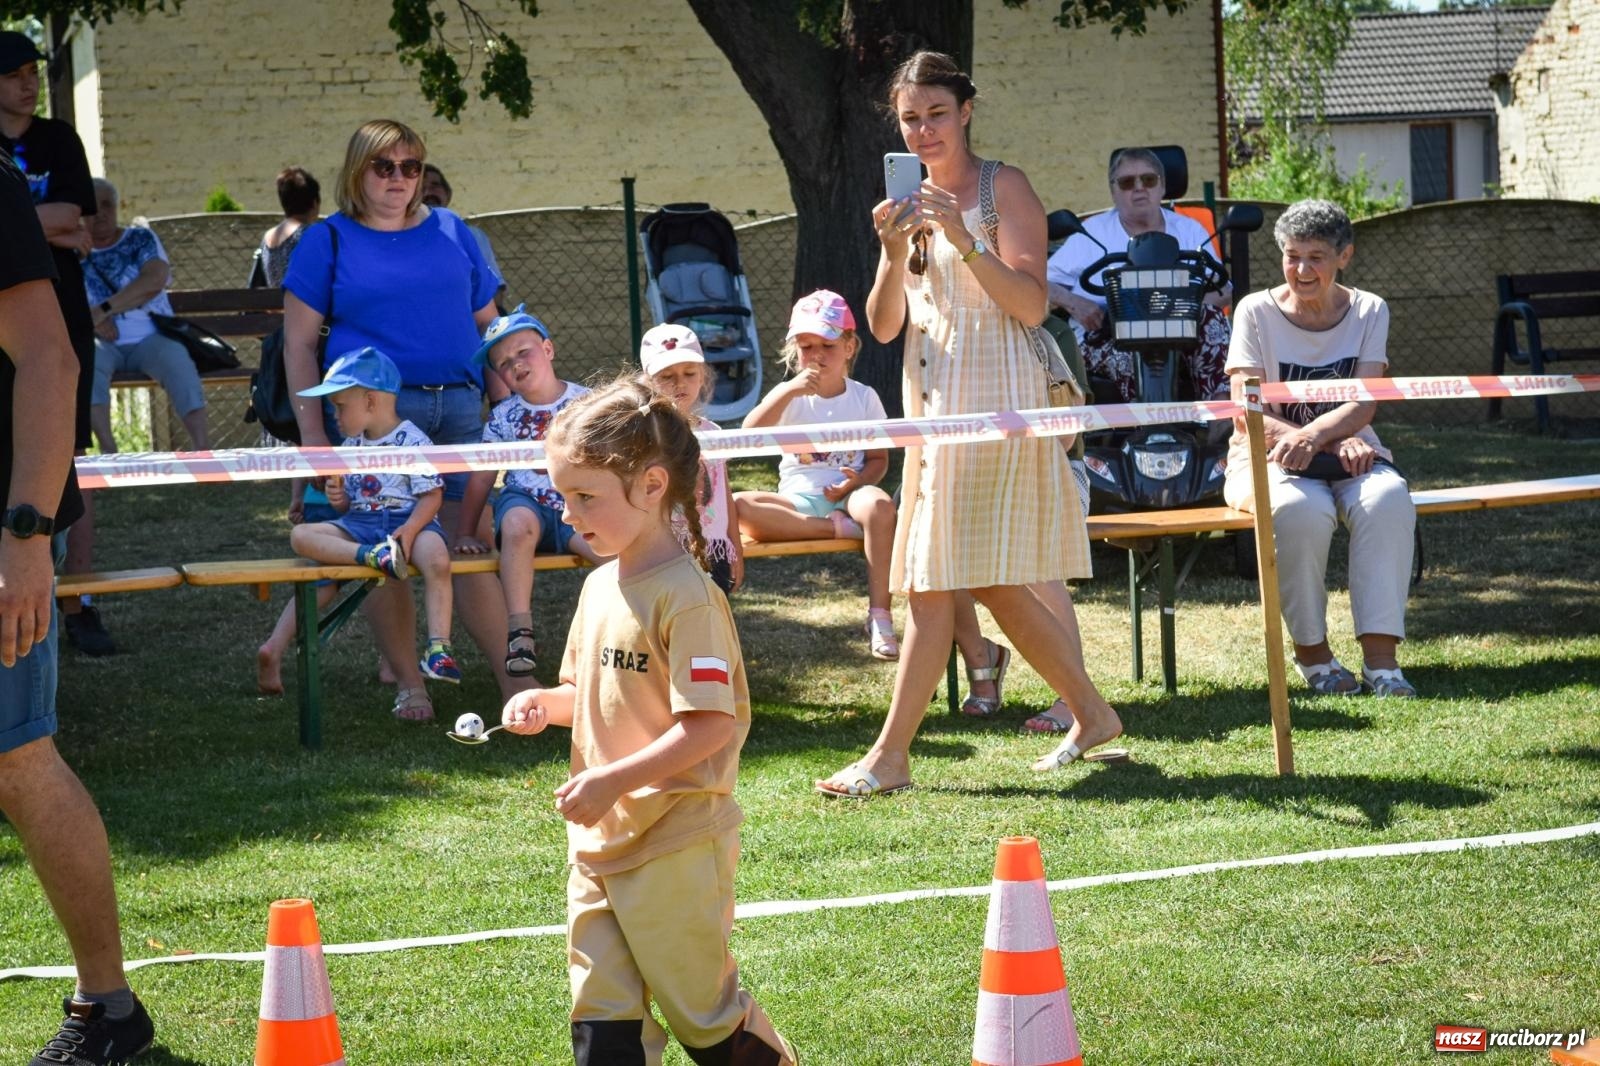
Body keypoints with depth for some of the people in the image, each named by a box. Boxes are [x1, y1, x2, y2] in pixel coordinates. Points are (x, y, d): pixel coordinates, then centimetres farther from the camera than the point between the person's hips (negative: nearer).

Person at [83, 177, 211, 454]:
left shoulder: (140, 239, 8)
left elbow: (154, 281, -11)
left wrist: (103, 309, -21)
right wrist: (91, 322, -20)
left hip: (150, 338, 0)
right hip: (106, 344, 0)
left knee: (176, 358, -32)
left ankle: (201, 447, -42)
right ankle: (107, 449, -42)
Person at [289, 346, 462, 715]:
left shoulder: (413, 441, -4)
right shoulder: (351, 446, 17)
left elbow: (431, 495, -9)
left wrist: (410, 530, -24)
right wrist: (337, 498, 0)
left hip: (410, 521, -6)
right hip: (359, 523, 6)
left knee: (437, 559, -39)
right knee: (301, 535, -20)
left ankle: (439, 646, -38)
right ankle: (371, 555, -38)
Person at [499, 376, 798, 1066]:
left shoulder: (685, 596, -18)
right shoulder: (600, 587, 8)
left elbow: (709, 725, -22)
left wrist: (614, 780, -26)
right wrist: (545, 704, 2)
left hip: (675, 846, -8)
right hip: (598, 841, 8)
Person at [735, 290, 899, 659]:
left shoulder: (864, 397, 9)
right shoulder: (789, 396, 6)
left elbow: (879, 458, 9)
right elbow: (750, 433, -12)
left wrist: (858, 481, -14)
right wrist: (790, 391, -22)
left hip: (847, 494, -1)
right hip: (798, 498, 1)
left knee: (879, 504, -38)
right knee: (736, 507, -29)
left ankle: (879, 617, -32)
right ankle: (836, 529, -29)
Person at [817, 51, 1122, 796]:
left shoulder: (1003, 189, -4)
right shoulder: (909, 203, 14)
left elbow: (1031, 306, -13)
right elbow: (883, 326, 8)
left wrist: (966, 242, -25)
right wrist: (894, 253, -10)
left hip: (993, 393, -8)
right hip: (931, 396, 8)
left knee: (935, 583, -10)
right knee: (992, 584, 10)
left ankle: (889, 756, -9)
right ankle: (1091, 713, 22)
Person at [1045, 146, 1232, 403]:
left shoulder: (1189, 231, 18)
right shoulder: (1092, 234, 13)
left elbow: (1222, 291, 9)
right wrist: (1072, 302, -14)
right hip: (1106, 338, -2)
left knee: (1211, 316, -29)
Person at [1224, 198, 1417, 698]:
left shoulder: (1369, 312, 5)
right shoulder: (1257, 312, -2)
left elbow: (1364, 405, -8)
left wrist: (1313, 436, -31)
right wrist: (1339, 442, -23)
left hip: (1350, 454, 2)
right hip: (1265, 457, -2)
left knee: (1388, 499, -32)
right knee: (1303, 509, -37)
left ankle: (1380, 656, -33)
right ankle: (1311, 651, -19)